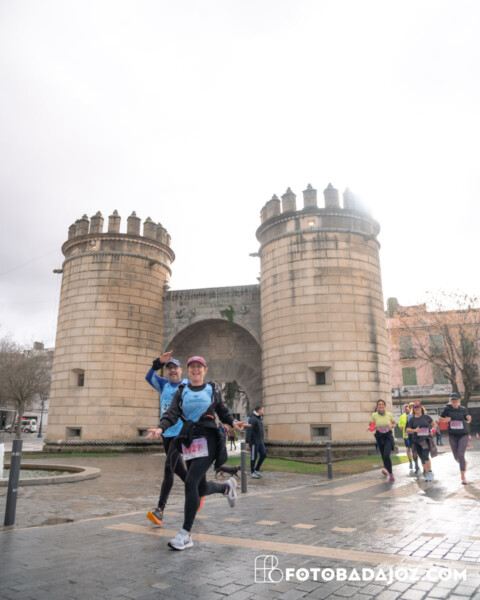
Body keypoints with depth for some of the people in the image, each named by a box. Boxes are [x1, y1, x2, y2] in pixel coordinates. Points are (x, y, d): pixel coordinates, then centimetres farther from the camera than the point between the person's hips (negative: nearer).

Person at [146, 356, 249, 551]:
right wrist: (160, 428, -20)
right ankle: (227, 487, 46)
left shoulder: (212, 390, 7)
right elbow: (172, 414, -2)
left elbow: (223, 412, 13)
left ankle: (186, 535, -6)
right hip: (189, 441, 4)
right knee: (201, 488, 12)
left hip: (207, 440, -4)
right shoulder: (181, 391, 10)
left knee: (191, 482, -16)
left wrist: (234, 423, -7)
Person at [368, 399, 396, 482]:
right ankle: (388, 470, 40)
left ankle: (390, 473, -2)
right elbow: (370, 425, 4)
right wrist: (369, 428, -18)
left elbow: (394, 423, 10)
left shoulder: (389, 414, -8)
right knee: (383, 455, 11)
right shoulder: (374, 415, -8)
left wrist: (392, 426, -12)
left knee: (386, 455, -19)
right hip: (379, 437, 2)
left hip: (388, 436, -2)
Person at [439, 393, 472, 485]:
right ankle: (464, 463, 44)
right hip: (452, 435, 1)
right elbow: (440, 418, 5)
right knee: (456, 457, 9)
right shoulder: (447, 409, -4)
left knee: (461, 454, -14)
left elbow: (467, 421, 15)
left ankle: (463, 476, -5)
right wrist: (447, 419, -14)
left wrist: (469, 418, -7)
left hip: (463, 435, -1)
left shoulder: (463, 409, 0)